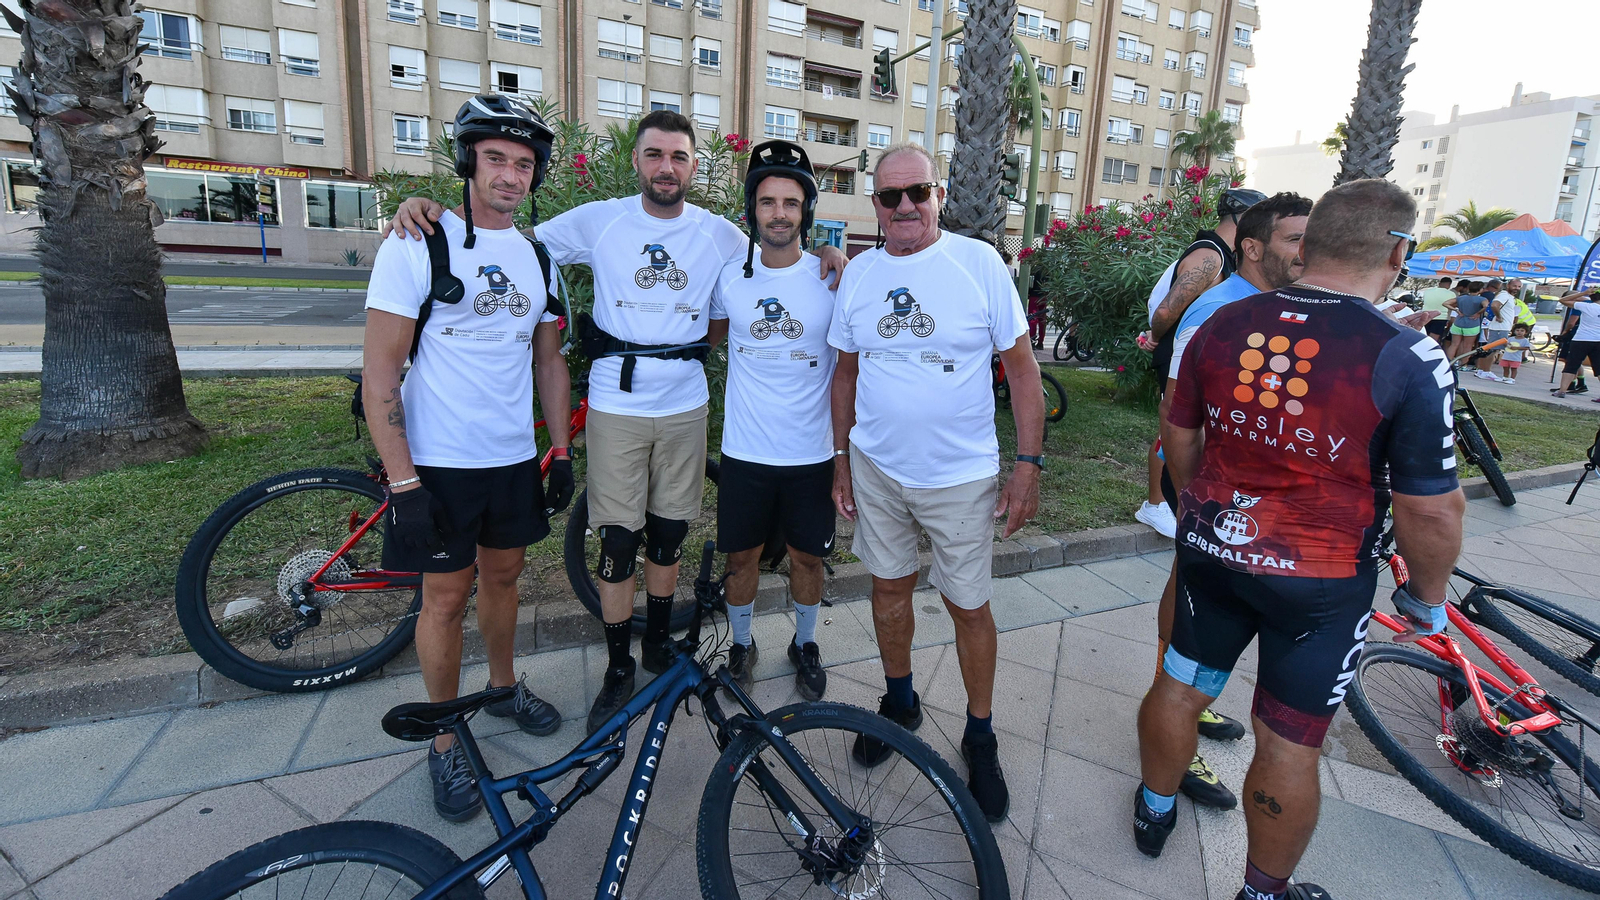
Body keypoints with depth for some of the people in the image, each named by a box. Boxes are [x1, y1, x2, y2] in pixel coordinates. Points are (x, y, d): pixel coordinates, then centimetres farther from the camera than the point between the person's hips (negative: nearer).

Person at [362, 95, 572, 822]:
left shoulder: (537, 255, 6)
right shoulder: (417, 246, -11)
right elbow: (379, 373, -13)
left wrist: (561, 452, 8)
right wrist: (403, 483, -17)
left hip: (515, 459, 5)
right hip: (440, 464, -4)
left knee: (503, 576, 19)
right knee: (446, 598, 7)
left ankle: (504, 687, 42)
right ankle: (445, 742, 25)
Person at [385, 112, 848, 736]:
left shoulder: (719, 234, 4)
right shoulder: (599, 221, -1)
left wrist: (825, 253, -2)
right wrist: (427, 207, -10)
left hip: (685, 407, 2)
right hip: (615, 407, -1)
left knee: (668, 535, 13)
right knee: (618, 542, 3)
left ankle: (659, 642, 35)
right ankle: (618, 668, 21)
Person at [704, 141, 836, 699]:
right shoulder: (730, 278, -1)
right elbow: (707, 337, 17)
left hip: (811, 454, -1)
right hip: (744, 451, 1)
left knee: (807, 556, 13)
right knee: (742, 555, 13)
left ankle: (804, 644, 38)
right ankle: (741, 644, 38)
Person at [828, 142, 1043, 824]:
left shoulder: (979, 262, -8)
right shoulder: (858, 273, 3)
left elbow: (1021, 365, -6)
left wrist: (1029, 463, -10)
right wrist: (841, 458, 10)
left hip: (961, 475, -3)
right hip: (875, 467, 4)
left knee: (968, 607, 6)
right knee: (889, 587, 16)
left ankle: (980, 735, 29)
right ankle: (899, 701, 40)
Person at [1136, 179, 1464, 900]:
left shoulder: (1222, 325, -6)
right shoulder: (1406, 358, -18)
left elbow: (1179, 437, 5)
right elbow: (1432, 510, -14)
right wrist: (1426, 597, 4)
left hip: (1210, 551, 4)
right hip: (1322, 584, -3)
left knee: (1180, 687, 21)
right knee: (1289, 744, 13)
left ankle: (1154, 813, 44)